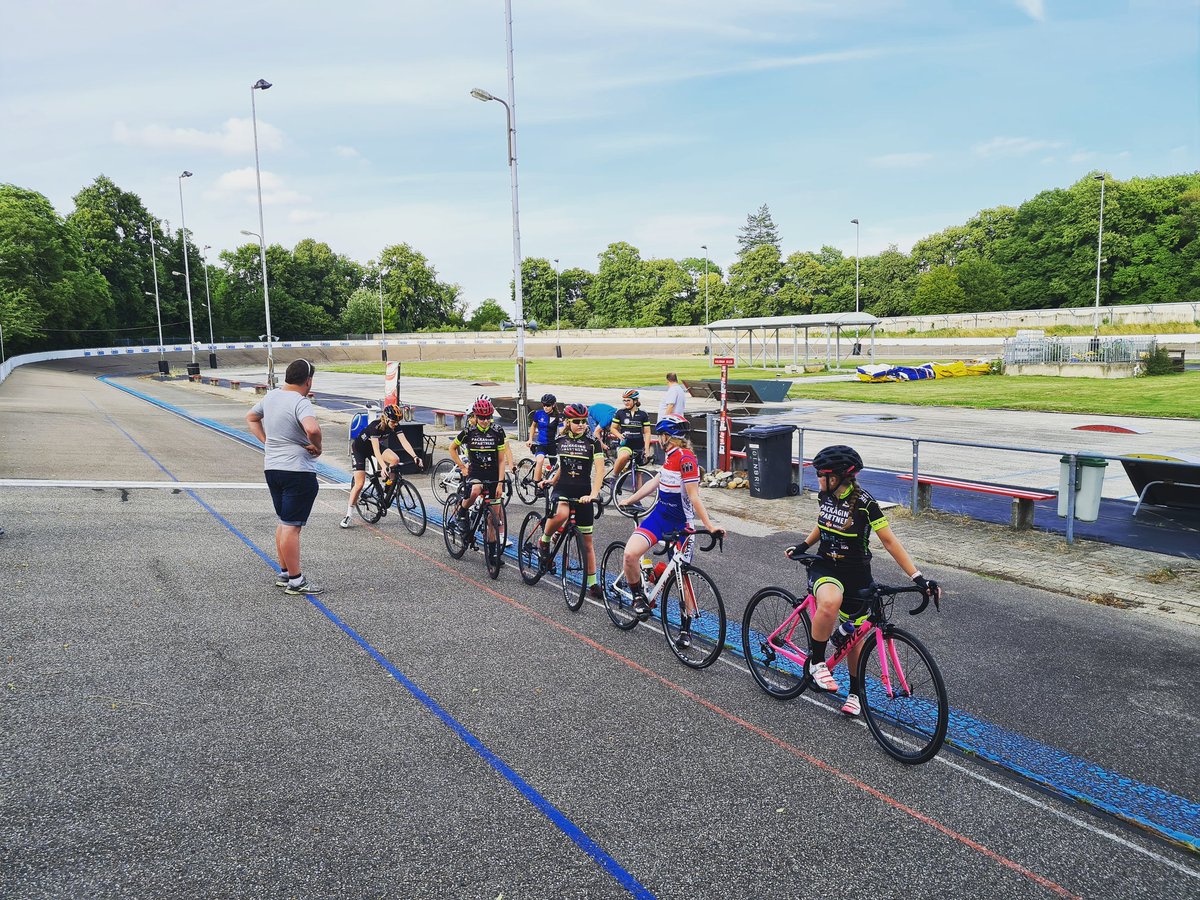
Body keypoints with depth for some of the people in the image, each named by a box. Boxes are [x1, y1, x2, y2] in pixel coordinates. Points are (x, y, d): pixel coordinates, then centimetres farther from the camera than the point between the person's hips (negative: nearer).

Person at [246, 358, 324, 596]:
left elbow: (251, 418, 25)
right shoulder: (301, 403, -18)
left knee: (283, 522, 19)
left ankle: (284, 573, 28)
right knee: (292, 525, -5)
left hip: (272, 468, 9)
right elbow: (312, 429, -37)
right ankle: (295, 581, 2)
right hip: (298, 471, -9)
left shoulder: (271, 396, 9)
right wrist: (317, 447, -17)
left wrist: (267, 441, 16)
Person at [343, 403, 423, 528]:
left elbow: (404, 442, -28)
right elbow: (376, 449, -42)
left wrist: (415, 456, -42)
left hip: (374, 445, 5)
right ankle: (348, 515, 1)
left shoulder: (395, 425, -19)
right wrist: (383, 466, -54)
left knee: (395, 459, -25)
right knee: (359, 484, -11)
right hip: (359, 448, -5)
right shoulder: (375, 426, -35)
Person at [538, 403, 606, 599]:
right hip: (562, 489, 1)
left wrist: (593, 494, -26)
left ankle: (592, 583, 14)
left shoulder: (592, 442, -3)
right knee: (561, 514, -36)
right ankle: (545, 541, -7)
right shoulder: (560, 440, 6)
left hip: (583, 494, -1)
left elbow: (600, 470, -13)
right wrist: (552, 480, 8)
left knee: (587, 541, 4)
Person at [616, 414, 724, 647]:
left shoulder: (686, 459, -18)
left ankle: (685, 628, 18)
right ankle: (638, 596, 9)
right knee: (630, 553, -16)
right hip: (659, 515, 7)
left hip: (680, 523, -7)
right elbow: (655, 482, 22)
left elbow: (694, 497, -22)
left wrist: (709, 525, -28)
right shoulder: (670, 456, 9)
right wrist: (628, 500, 29)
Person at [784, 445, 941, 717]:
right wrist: (803, 546, 9)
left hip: (855, 574, -2)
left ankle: (855, 692, 34)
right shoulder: (825, 496, -3)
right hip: (825, 567, 2)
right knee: (829, 603, -33)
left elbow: (889, 542, -16)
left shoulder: (864, 504, -19)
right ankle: (816, 662, -14)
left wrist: (917, 578, -20)